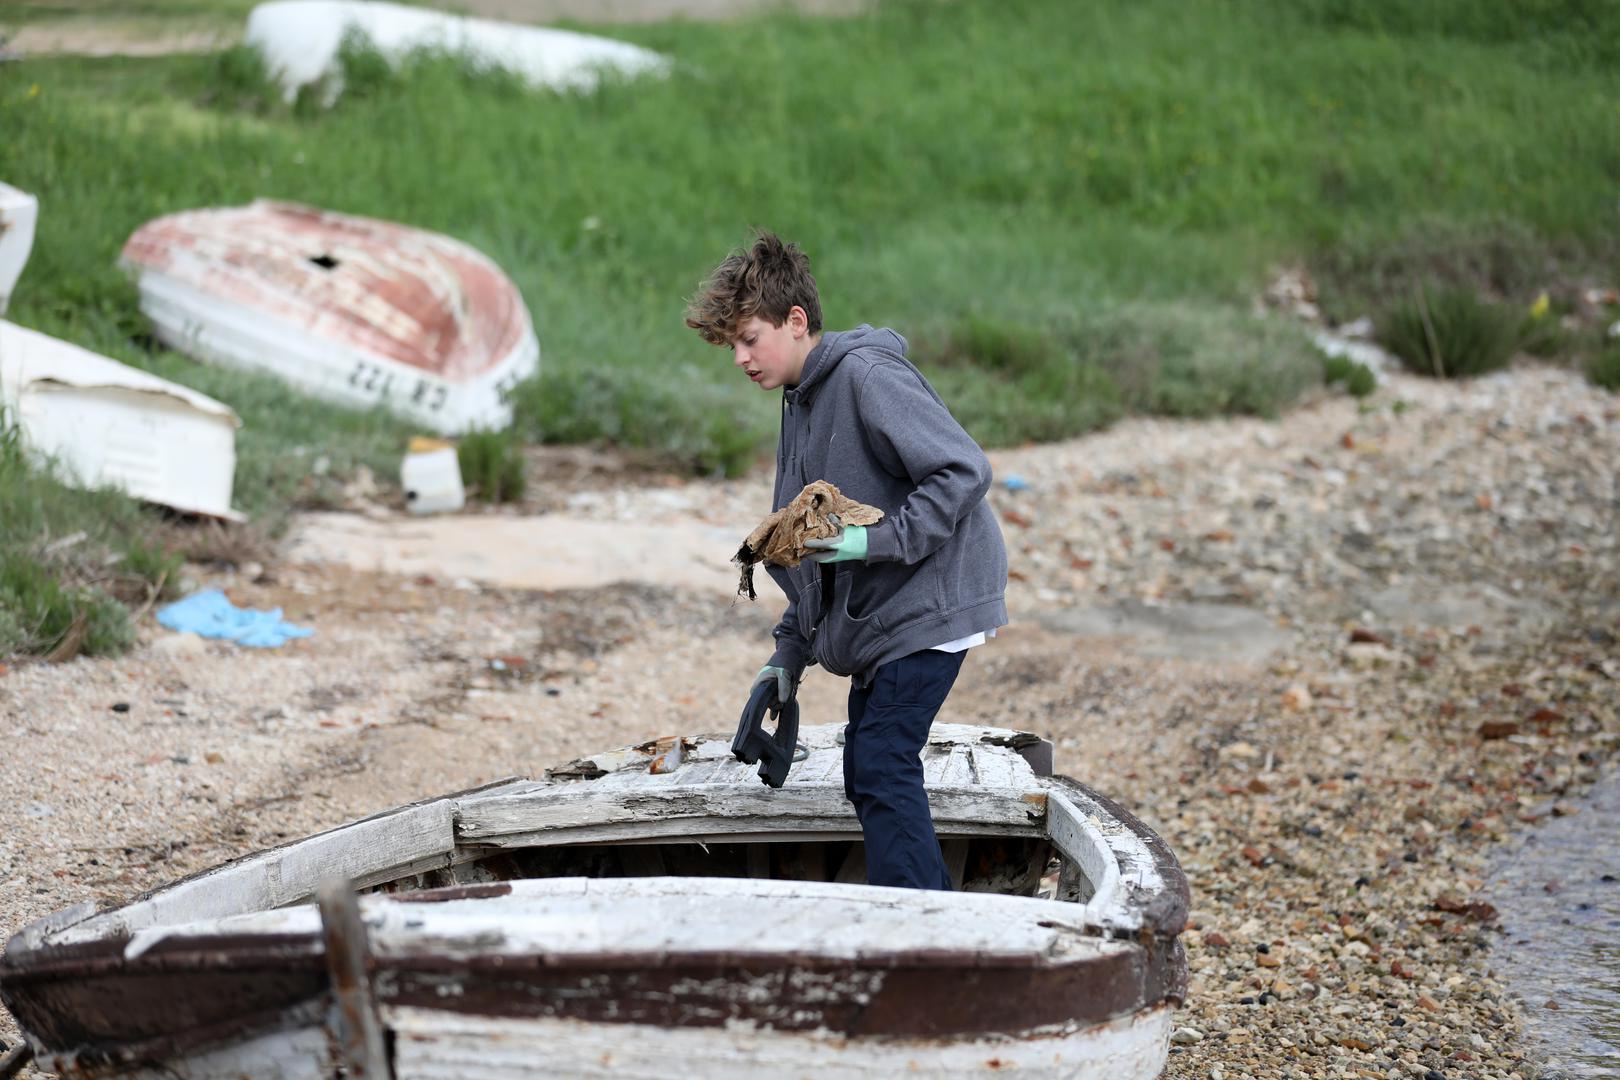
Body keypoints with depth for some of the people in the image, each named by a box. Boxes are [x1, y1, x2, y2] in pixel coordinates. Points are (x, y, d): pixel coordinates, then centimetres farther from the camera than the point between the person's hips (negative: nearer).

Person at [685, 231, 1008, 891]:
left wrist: (879, 540, -27)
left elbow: (963, 471, -22)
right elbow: (807, 545, 21)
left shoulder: (869, 377, -15)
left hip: (927, 603, -10)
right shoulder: (801, 402, 15)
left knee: (882, 766, -15)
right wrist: (792, 647, 16)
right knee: (867, 774, 8)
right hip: (878, 616, 10)